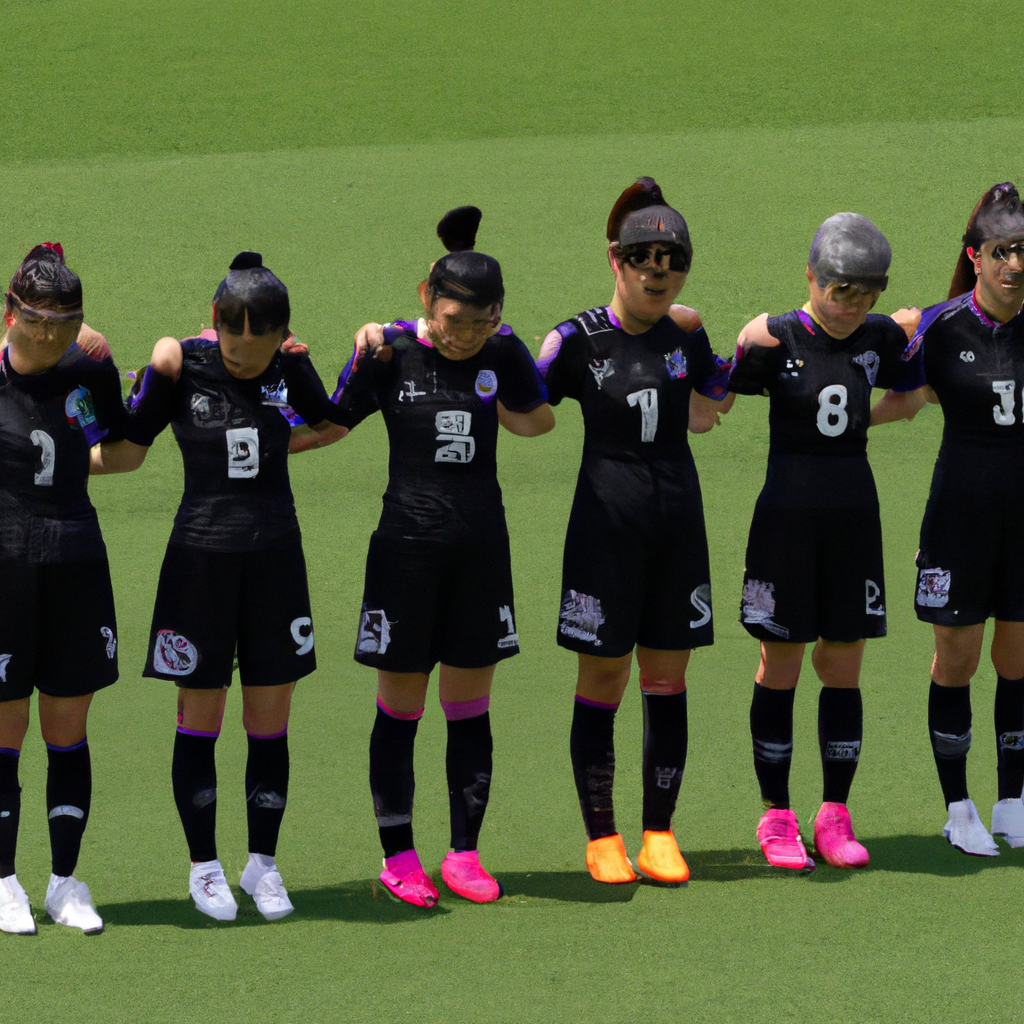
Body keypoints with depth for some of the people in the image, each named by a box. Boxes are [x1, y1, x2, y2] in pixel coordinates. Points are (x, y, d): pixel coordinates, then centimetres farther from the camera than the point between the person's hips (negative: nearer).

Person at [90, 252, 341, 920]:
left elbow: (331, 424, 19)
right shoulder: (181, 364, -8)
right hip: (201, 558, -2)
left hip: (275, 561, 2)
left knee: (270, 725, 5)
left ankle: (264, 863, 18)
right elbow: (126, 451, 0)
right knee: (200, 721, 3)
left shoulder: (290, 365, -1)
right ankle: (205, 866, 17)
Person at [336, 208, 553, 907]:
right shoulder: (391, 351, -8)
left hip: (481, 546, 3)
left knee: (471, 708, 7)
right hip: (408, 543, -3)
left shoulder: (503, 352, -1)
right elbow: (331, 426, -4)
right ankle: (399, 856, 11)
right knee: (401, 709, 2)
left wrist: (492, 406, 5)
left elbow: (540, 419, 16)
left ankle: (465, 852, 16)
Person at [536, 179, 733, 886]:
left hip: (678, 518, 3)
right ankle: (602, 839, 11)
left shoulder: (685, 333, 5)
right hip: (606, 517, -3)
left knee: (667, 679, 6)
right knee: (603, 678, 1)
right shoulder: (578, 340, -6)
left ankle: (660, 833, 14)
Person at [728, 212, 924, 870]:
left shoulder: (880, 338, 4)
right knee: (780, 666, 1)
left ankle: (835, 815, 12)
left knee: (844, 665, 5)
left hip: (855, 509, 4)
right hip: (787, 511, -3)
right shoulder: (774, 339, -7)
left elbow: (914, 391, 21)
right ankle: (776, 817, 9)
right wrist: (746, 348, -23)